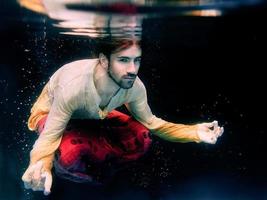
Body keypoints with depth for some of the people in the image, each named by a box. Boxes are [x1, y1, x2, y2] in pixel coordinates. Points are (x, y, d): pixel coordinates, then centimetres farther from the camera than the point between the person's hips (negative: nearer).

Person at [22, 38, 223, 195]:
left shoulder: (135, 86, -26)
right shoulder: (73, 86, -42)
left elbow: (150, 123, -9)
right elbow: (50, 136, -35)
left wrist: (194, 132, -21)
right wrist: (42, 166, -58)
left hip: (93, 117, 4)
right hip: (52, 115, -4)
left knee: (141, 139, -18)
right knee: (69, 153, -36)